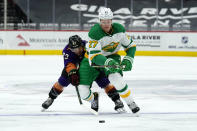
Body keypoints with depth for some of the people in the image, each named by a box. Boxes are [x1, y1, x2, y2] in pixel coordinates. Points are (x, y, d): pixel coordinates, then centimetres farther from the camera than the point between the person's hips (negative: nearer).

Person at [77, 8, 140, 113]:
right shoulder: (94, 32, -29)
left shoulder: (119, 29, -15)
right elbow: (94, 55, -34)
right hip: (91, 58, -1)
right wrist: (107, 62, -50)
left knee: (115, 76, -33)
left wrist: (128, 60, -18)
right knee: (83, 92, -11)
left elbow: (131, 46, -1)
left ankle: (131, 103, -16)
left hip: (111, 57, 1)